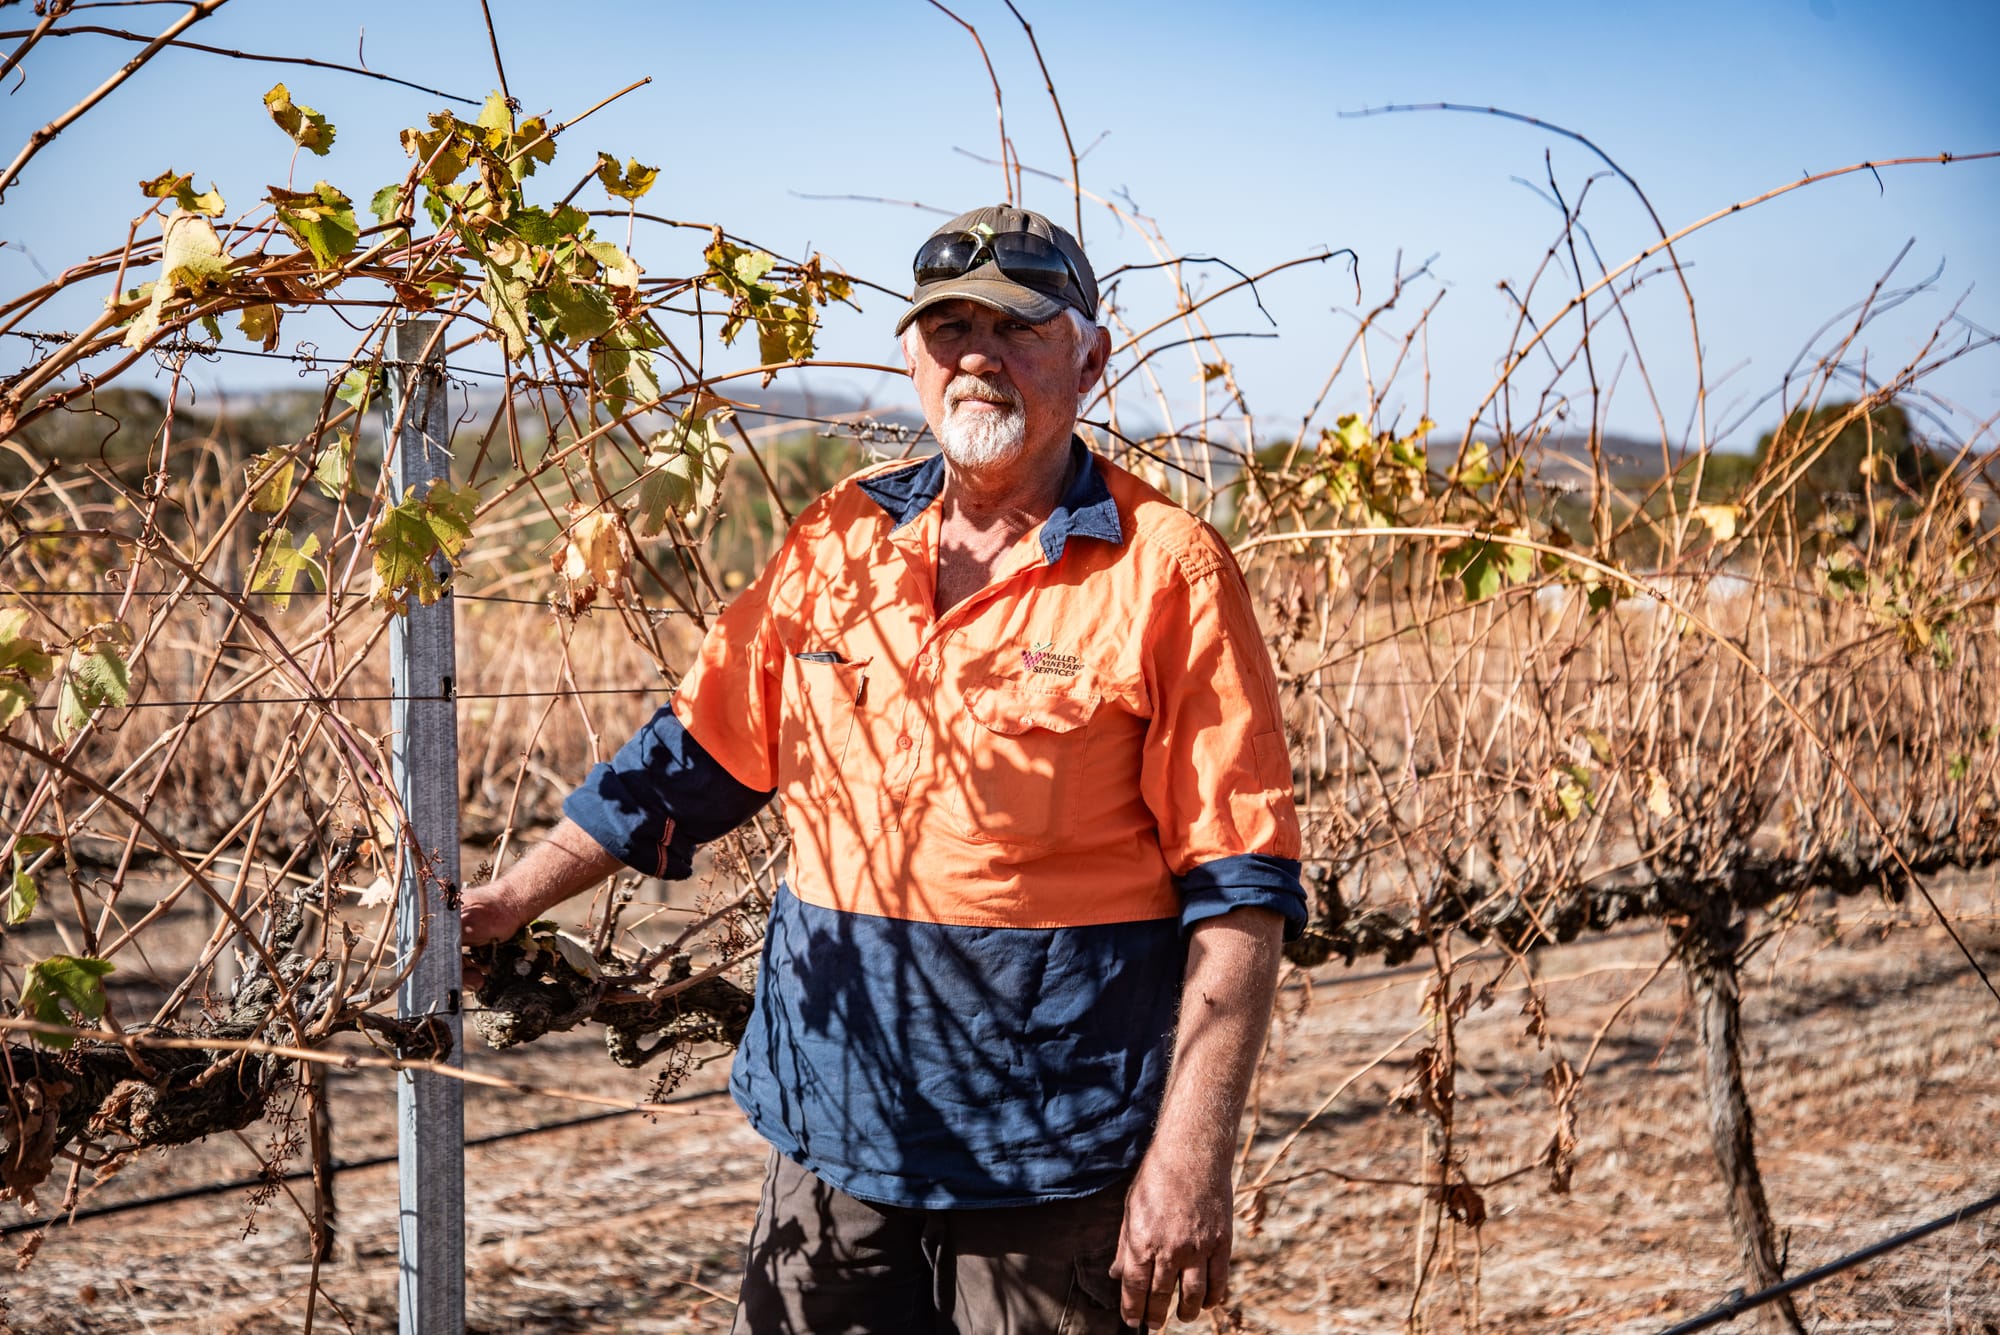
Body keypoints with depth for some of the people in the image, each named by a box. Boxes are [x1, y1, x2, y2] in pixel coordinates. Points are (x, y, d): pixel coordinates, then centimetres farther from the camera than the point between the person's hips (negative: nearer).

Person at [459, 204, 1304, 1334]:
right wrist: (514, 900, 8)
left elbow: (1238, 885, -11)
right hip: (836, 1121, 4)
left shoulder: (1165, 571, -7)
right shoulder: (838, 542, 7)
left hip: (1051, 1156, -4)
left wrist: (1193, 1157, -17)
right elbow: (697, 756, 15)